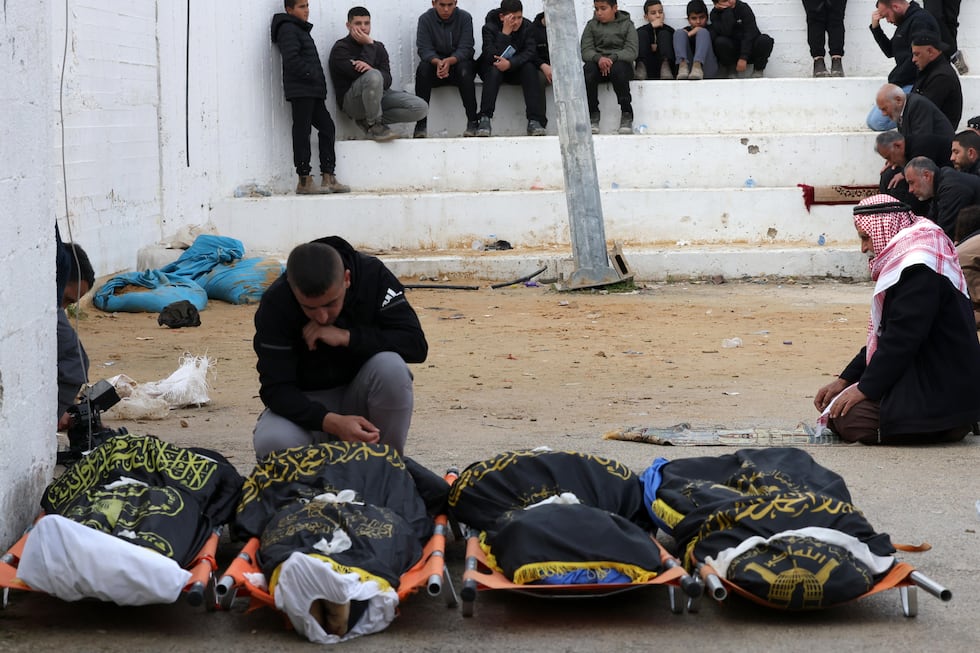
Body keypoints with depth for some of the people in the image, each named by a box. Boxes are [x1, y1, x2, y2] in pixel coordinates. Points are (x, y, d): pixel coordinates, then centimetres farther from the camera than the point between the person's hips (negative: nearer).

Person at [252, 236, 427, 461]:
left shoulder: (373, 275, -18)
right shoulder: (275, 304, -21)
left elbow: (416, 344, -21)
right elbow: (275, 389, -23)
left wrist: (346, 337, -30)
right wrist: (332, 423, -39)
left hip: (359, 396, 1)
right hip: (309, 405, -1)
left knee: (390, 366, -32)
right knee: (271, 441, -33)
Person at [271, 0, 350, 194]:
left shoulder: (301, 30, 24)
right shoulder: (288, 29, -7)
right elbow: (292, 60, -19)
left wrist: (319, 82, 14)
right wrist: (311, 74, -17)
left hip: (313, 91, 10)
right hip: (300, 90, -10)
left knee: (327, 127, 7)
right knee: (302, 132, -8)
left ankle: (328, 177, 8)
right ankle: (304, 181, -7)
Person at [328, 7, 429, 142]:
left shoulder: (378, 47, 14)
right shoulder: (340, 49, -4)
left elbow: (387, 80, -1)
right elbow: (360, 74, -20)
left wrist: (370, 69, -23)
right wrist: (369, 45, -11)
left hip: (378, 96, 6)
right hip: (351, 100, -6)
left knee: (421, 108, -14)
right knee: (373, 76, -39)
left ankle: (369, 120, -3)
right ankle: (374, 125, -18)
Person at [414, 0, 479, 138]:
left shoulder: (465, 18, -6)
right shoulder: (425, 19, -4)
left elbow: (465, 49, -14)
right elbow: (424, 49, -13)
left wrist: (450, 61, -36)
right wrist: (437, 62, -35)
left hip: (458, 61, -1)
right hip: (435, 63, 1)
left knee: (465, 69, -34)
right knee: (423, 69, -31)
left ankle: (473, 121, -33)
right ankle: (421, 123, -32)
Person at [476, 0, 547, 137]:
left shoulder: (527, 27, -9)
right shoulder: (490, 28, -17)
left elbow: (530, 53, -20)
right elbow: (492, 56, -30)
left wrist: (510, 63, -37)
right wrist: (505, 32, -35)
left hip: (516, 69, 2)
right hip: (491, 68, -2)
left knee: (529, 68, -28)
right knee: (494, 69, -35)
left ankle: (534, 121, -34)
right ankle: (484, 119, -41)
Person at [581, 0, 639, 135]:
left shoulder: (627, 24, 6)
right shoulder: (591, 25, 12)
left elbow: (632, 51, -6)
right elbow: (585, 51, 0)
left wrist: (612, 58, -24)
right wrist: (598, 58, -23)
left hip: (620, 62, -2)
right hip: (598, 63, 2)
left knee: (618, 68, -37)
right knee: (588, 69, -33)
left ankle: (626, 114, -28)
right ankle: (593, 115, -25)